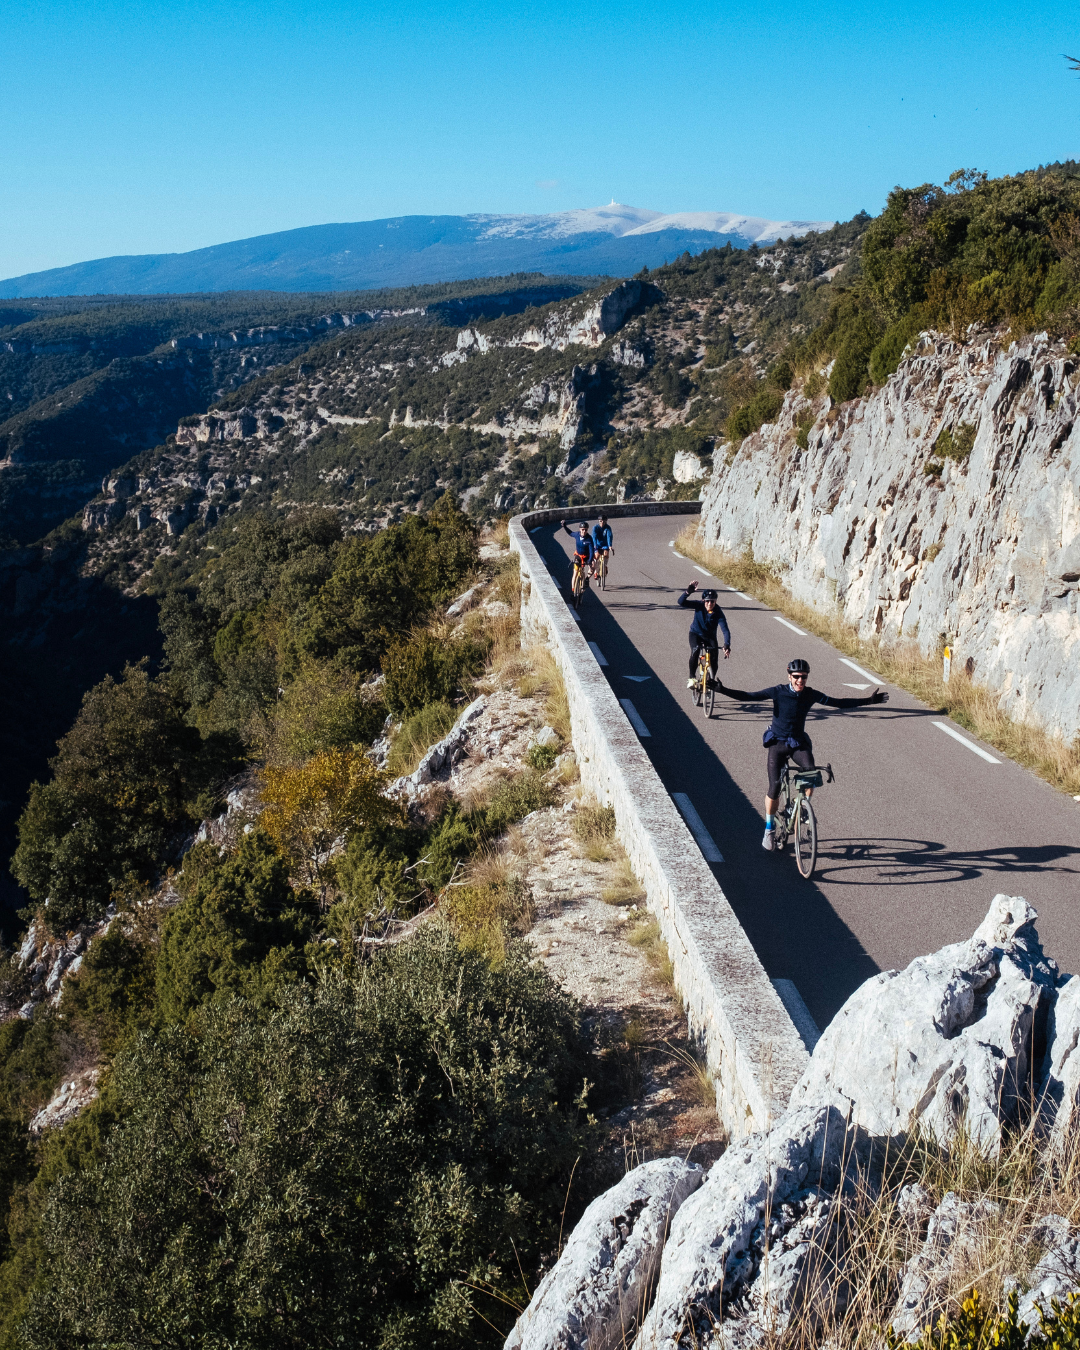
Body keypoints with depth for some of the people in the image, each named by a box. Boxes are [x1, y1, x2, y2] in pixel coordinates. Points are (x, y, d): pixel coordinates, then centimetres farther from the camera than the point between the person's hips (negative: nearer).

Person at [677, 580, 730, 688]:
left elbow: (725, 630, -31)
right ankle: (692, 678, -19)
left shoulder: (718, 612, -24)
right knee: (695, 650, -30)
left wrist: (727, 645, -46)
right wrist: (688, 591, -51)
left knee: (714, 657, -16)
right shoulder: (699, 605, -22)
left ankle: (712, 679, 11)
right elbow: (681, 602, -33)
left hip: (710, 636, 1)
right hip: (696, 634, -1)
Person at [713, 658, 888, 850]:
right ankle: (769, 828, 11)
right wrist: (723, 690, -28)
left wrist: (869, 700, -1)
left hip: (799, 743, 2)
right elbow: (748, 696, -15)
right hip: (777, 742, -2)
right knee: (774, 788, -11)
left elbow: (839, 703, 1)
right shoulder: (778, 692, -13)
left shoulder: (811, 695, -6)